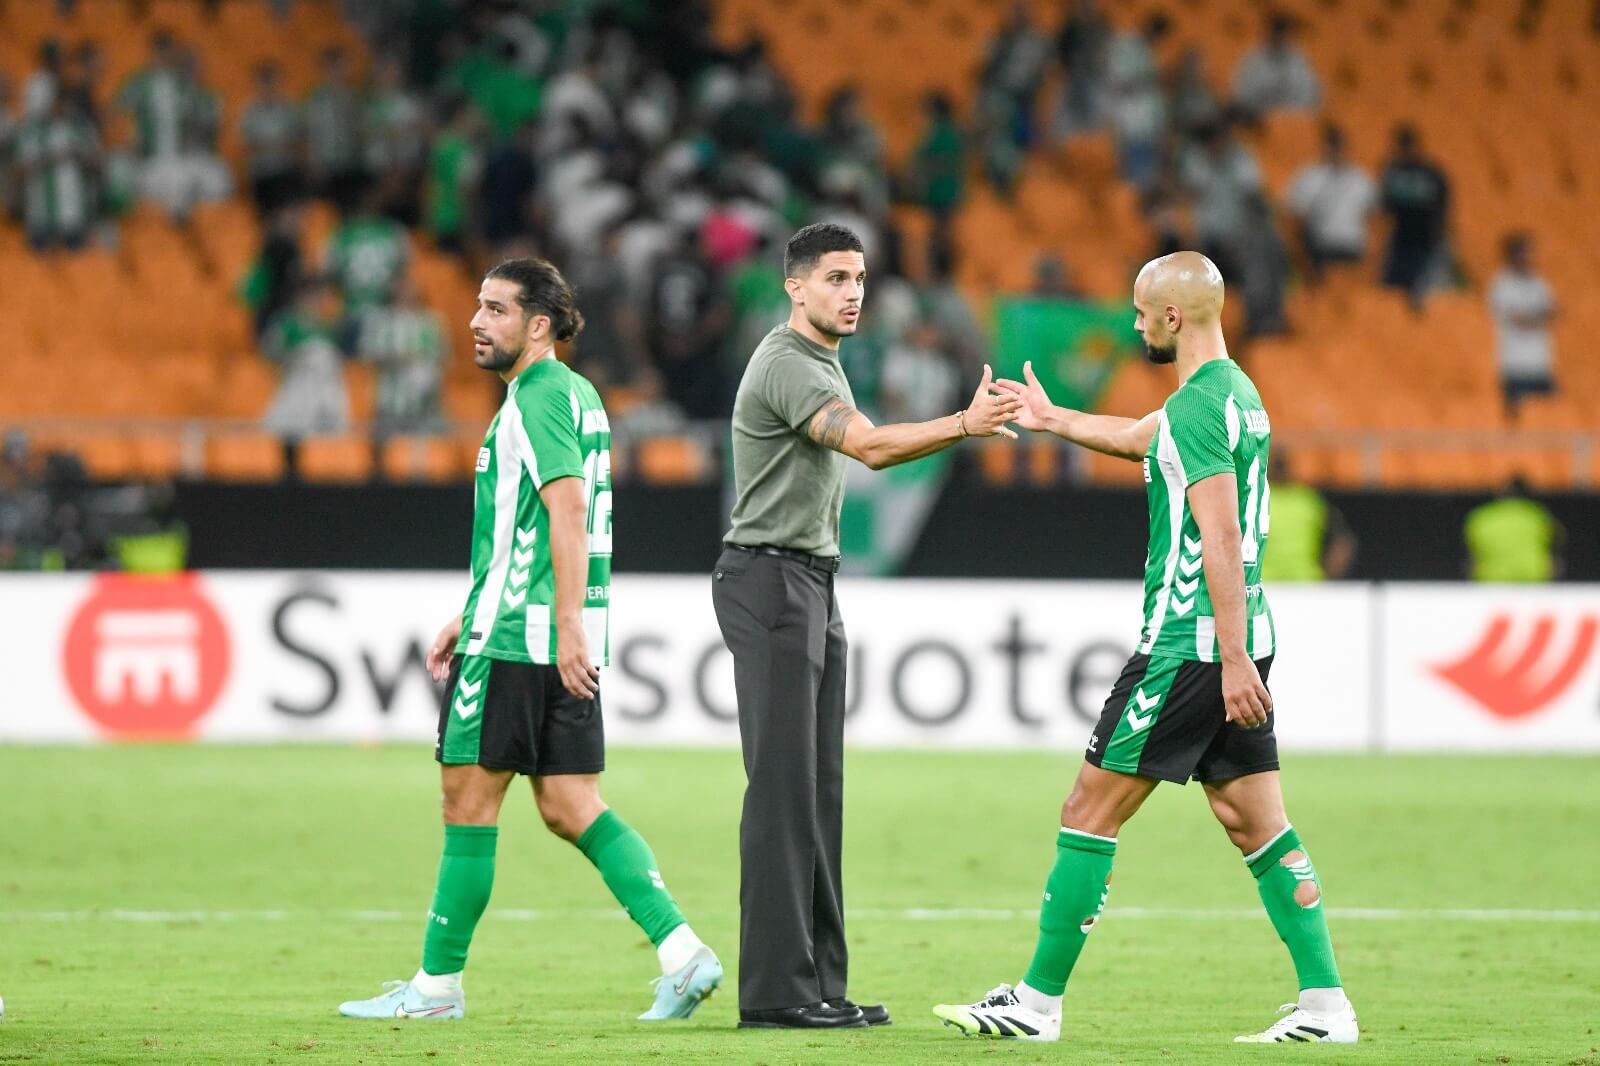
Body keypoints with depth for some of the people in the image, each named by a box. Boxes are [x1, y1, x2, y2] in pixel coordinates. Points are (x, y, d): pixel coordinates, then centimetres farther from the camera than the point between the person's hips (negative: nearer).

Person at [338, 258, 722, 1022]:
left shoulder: (538, 398, -11)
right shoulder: (574, 394, 19)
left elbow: (567, 509, -22)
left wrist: (566, 625, -27)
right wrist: (471, 618, 28)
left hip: (517, 639, -9)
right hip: (561, 634, 9)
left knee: (468, 795, -1)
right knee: (570, 808, 7)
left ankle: (438, 984, 6)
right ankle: (681, 952, -4)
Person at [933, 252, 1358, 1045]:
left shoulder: (1198, 406, -16)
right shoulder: (1236, 392, 15)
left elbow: (1220, 540, -23)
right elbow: (1138, 437, 36)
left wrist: (1233, 660, -26)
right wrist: (1055, 419, 47)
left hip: (1188, 646, -9)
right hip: (1237, 647, 9)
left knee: (1089, 814, -3)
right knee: (1256, 825, 8)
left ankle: (1038, 1001, 1)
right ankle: (1325, 1002, 4)